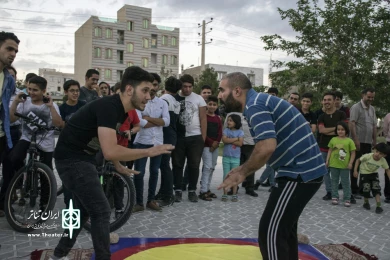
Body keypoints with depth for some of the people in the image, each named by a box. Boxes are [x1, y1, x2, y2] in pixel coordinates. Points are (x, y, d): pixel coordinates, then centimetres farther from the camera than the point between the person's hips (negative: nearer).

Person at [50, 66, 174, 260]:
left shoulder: (120, 108, 4)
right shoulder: (109, 106, -26)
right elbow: (110, 151, -36)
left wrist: (118, 166, 16)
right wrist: (149, 152, -29)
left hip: (82, 158, 10)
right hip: (72, 159, -10)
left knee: (83, 210, 22)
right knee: (101, 211, -8)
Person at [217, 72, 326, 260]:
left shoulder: (254, 105, -15)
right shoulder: (260, 101, 15)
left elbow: (268, 146, -30)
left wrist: (243, 172, -15)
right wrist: (244, 169, 14)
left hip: (300, 172, -10)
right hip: (307, 168, 10)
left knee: (270, 232, -6)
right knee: (284, 227, 22)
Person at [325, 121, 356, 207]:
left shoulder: (349, 141, -4)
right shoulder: (333, 139, 3)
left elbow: (353, 153, -2)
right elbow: (330, 150, 8)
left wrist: (350, 163, -8)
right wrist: (327, 160, 3)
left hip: (345, 165, -2)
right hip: (334, 164, 2)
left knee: (345, 182, 7)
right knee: (334, 181, 11)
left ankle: (347, 199, 15)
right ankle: (335, 197, 21)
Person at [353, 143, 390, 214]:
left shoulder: (383, 161, -19)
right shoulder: (367, 156, -29)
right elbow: (358, 160, -16)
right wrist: (355, 170, -20)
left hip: (374, 174, 3)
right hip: (364, 173, -2)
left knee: (376, 189, -8)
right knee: (366, 189, -6)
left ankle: (378, 206, -5)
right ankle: (366, 203, 21)